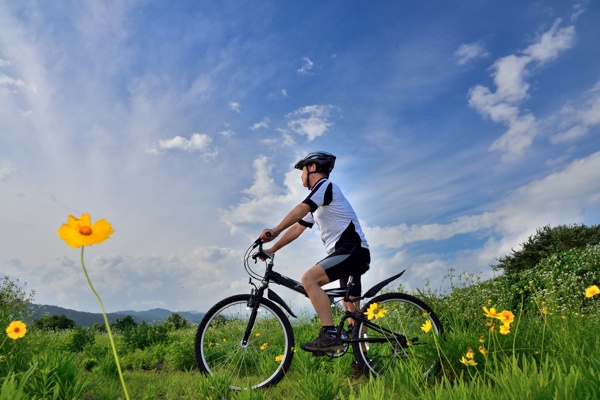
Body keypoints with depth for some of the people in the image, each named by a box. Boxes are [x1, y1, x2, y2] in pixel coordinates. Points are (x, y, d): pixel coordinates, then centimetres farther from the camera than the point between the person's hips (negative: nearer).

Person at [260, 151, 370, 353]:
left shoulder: (325, 185, -7)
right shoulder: (317, 204, 23)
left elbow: (300, 210, -24)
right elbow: (297, 227, 17)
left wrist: (274, 231, -34)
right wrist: (272, 249, 11)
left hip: (352, 249, -10)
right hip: (353, 252, 10)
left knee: (309, 278, -24)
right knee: (352, 308, 14)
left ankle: (330, 335, -23)